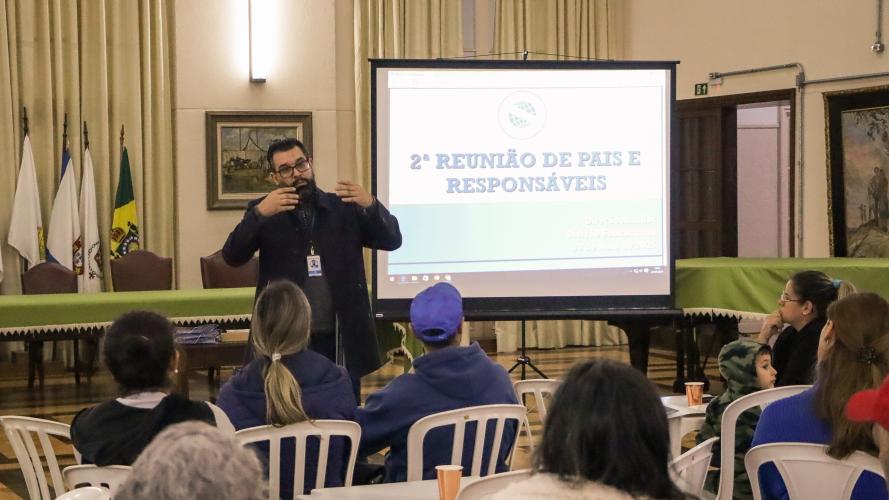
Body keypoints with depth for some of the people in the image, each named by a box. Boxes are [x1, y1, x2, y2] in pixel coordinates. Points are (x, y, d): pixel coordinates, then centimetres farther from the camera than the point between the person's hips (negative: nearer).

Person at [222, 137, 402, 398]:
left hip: (341, 338, 1)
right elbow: (232, 257, -9)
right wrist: (260, 214, -24)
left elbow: (392, 240, 2)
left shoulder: (344, 207, 7)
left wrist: (371, 205, -17)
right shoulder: (264, 212, 4)